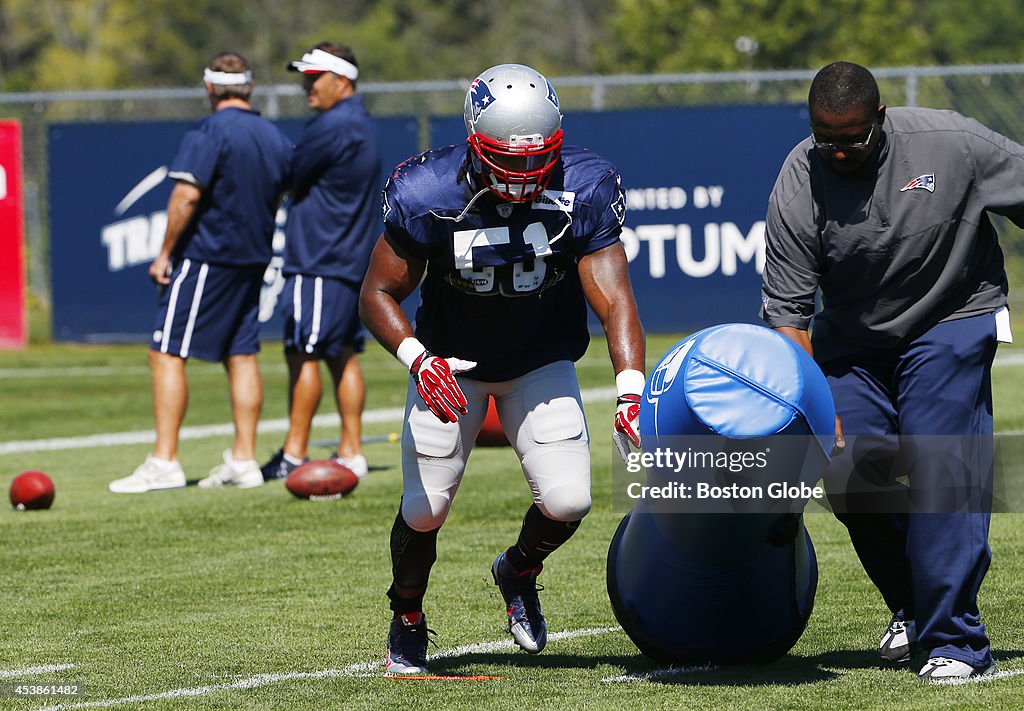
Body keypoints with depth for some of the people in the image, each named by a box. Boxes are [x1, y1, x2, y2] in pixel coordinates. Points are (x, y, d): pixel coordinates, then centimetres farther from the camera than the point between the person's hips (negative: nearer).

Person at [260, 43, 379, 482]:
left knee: (303, 354, -7)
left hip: (318, 262, -10)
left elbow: (287, 179, -11)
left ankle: (293, 456, -6)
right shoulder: (362, 125, 17)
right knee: (342, 355, 10)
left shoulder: (333, 127, -16)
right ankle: (350, 453, 10)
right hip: (352, 260, 10)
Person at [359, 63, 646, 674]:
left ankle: (519, 571, 23)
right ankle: (408, 620, 27)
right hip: (451, 364, -1)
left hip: (542, 364, 1)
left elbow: (615, 301, -26)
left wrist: (632, 393, -41)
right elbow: (380, 293, -15)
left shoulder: (581, 192, -24)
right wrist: (417, 359, -34)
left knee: (568, 503, -14)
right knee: (424, 510, -5)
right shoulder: (428, 197, -26)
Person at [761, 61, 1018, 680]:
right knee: (851, 480, -2)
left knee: (938, 475, -16)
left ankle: (955, 640, -11)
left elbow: (1020, 193, -5)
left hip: (951, 321, -3)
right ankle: (910, 605, 22)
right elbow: (786, 309, -14)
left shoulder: (950, 143, -20)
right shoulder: (799, 184, -16)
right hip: (853, 338, 3)